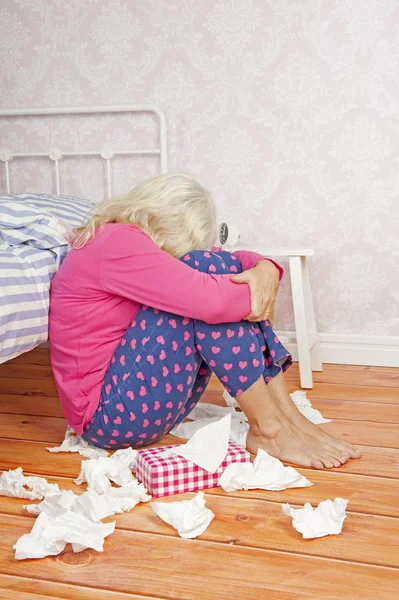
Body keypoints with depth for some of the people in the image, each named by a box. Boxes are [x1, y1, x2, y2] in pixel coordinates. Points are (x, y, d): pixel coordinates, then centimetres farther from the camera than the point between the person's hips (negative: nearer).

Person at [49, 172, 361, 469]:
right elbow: (206, 299, -31)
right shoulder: (118, 243, -19)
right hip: (112, 412, -10)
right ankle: (269, 428, -16)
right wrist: (258, 294, -12)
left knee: (226, 270, -3)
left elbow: (236, 260, 9)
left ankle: (289, 415, -8)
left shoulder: (128, 242, 10)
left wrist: (266, 269, -13)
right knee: (205, 267, -21)